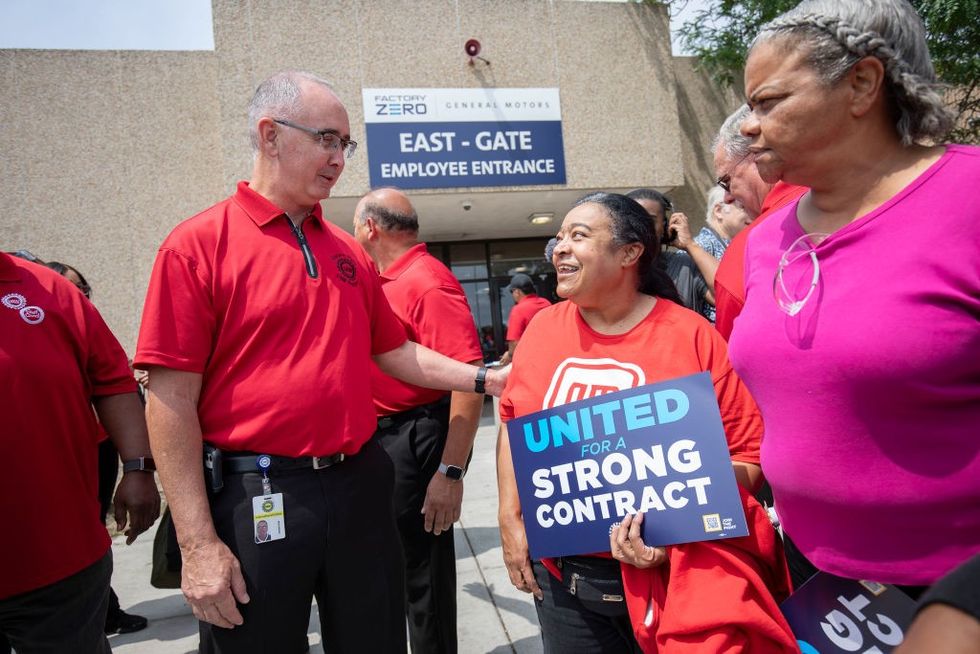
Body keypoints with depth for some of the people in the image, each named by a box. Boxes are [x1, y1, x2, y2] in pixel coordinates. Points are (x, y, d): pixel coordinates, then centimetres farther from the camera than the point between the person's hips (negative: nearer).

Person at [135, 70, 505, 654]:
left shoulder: (349, 252, 9)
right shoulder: (198, 244, -8)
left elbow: (395, 352, 16)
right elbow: (172, 401, -11)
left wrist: (484, 379, 5)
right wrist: (198, 544, -13)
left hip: (360, 485, 6)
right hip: (257, 497, -5)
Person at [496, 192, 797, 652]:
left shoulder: (692, 335, -11)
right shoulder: (543, 328, 0)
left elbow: (747, 454, -9)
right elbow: (512, 424, 9)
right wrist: (510, 521, 3)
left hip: (676, 572, -3)